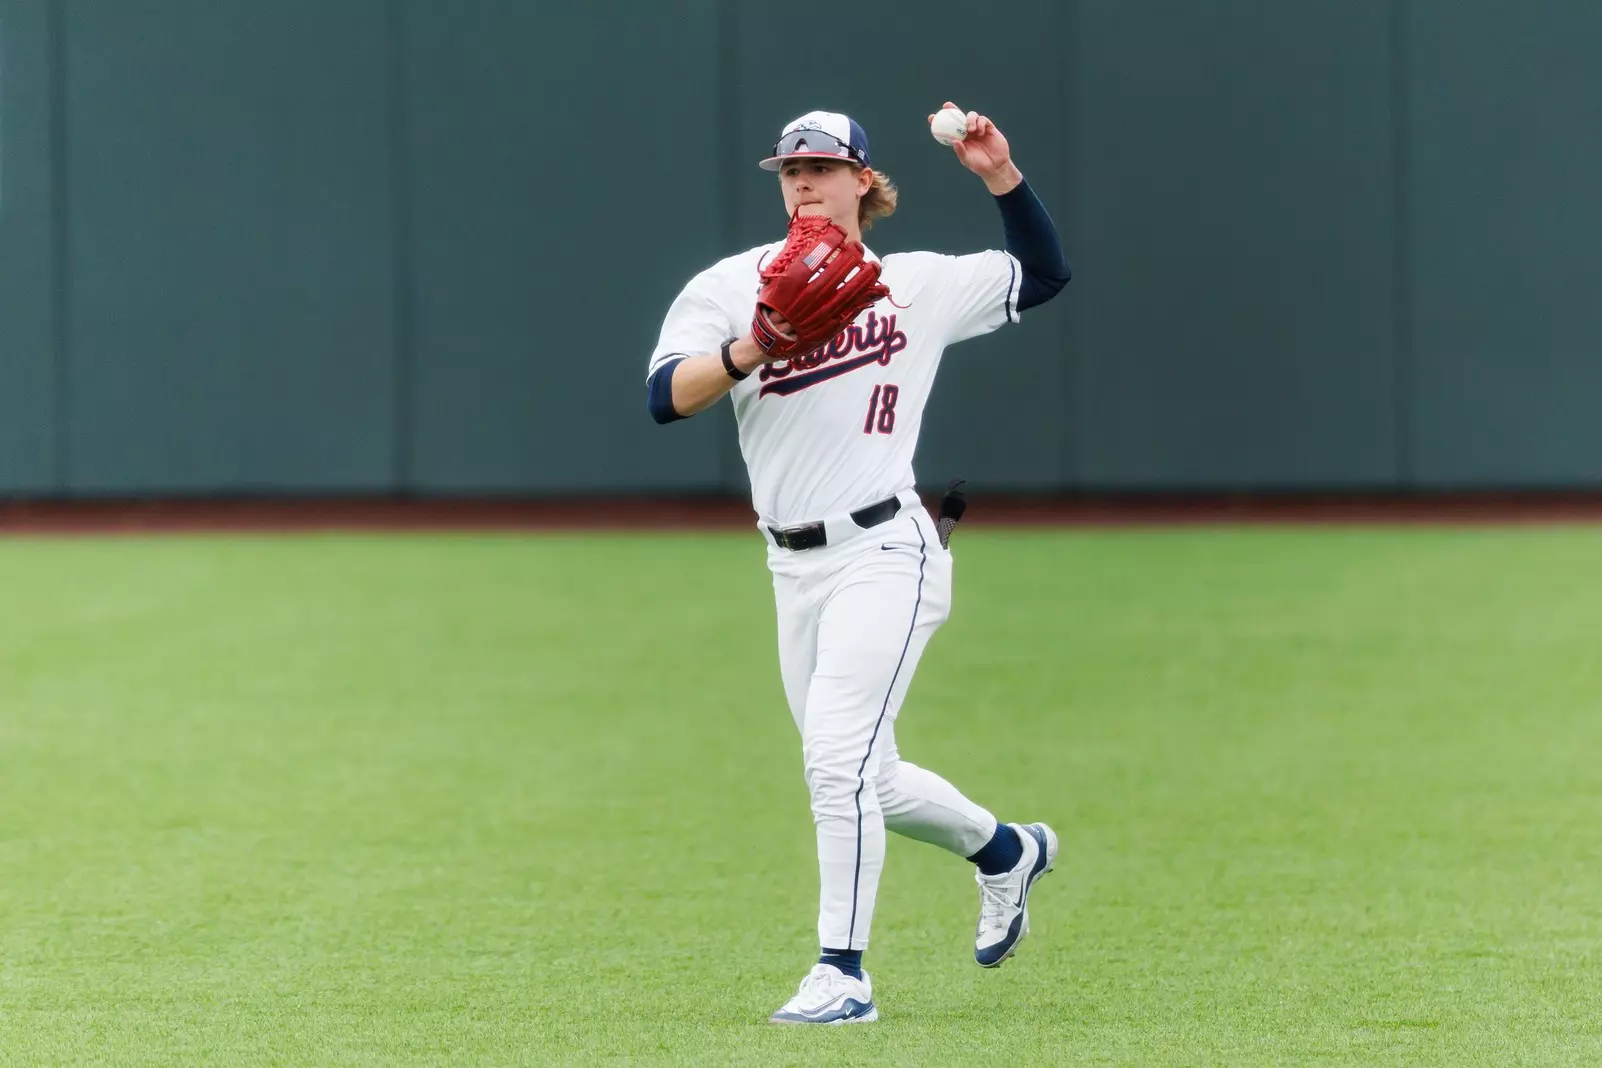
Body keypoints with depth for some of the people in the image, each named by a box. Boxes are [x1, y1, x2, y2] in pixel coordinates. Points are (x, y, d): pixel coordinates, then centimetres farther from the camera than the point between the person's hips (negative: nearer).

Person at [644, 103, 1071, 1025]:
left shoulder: (920, 284, 5)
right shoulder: (732, 287, 3)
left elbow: (1045, 275, 16)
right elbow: (665, 396, -11)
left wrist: (1003, 179, 1)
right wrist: (751, 351, -29)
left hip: (885, 552, -4)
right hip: (795, 568, 4)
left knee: (839, 756, -18)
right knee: (866, 781, 12)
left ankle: (843, 975, -14)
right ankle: (1007, 852, 39)